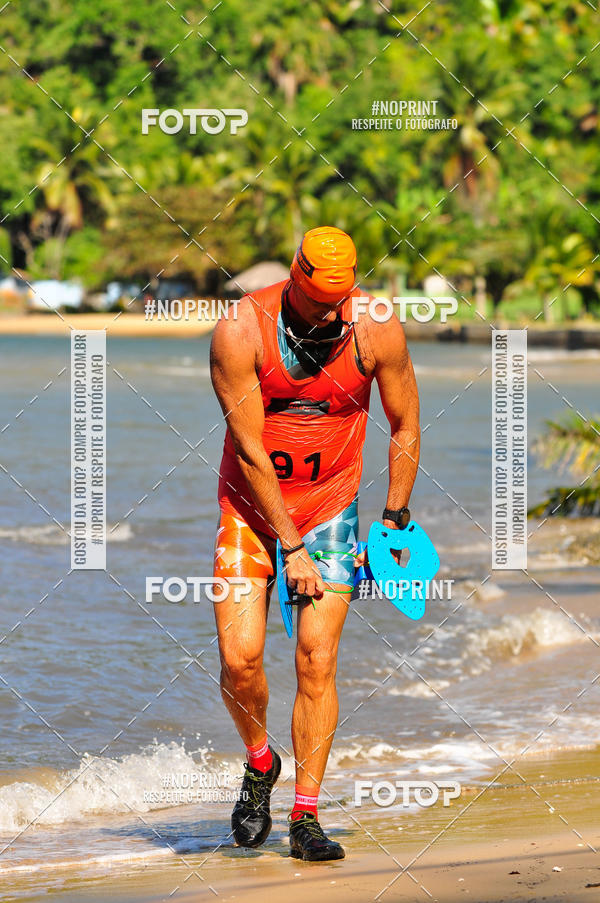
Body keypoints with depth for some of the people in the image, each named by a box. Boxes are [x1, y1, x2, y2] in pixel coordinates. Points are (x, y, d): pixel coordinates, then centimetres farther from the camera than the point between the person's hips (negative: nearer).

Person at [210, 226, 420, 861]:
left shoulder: (378, 333, -11)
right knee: (240, 659, -12)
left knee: (317, 664, -8)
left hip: (330, 509, 1)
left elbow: (404, 426, 4)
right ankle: (260, 764, 18)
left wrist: (395, 520, 1)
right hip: (252, 508, -1)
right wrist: (291, 547, -15)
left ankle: (305, 816, -1)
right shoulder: (239, 332, -17)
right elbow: (249, 452, -15)